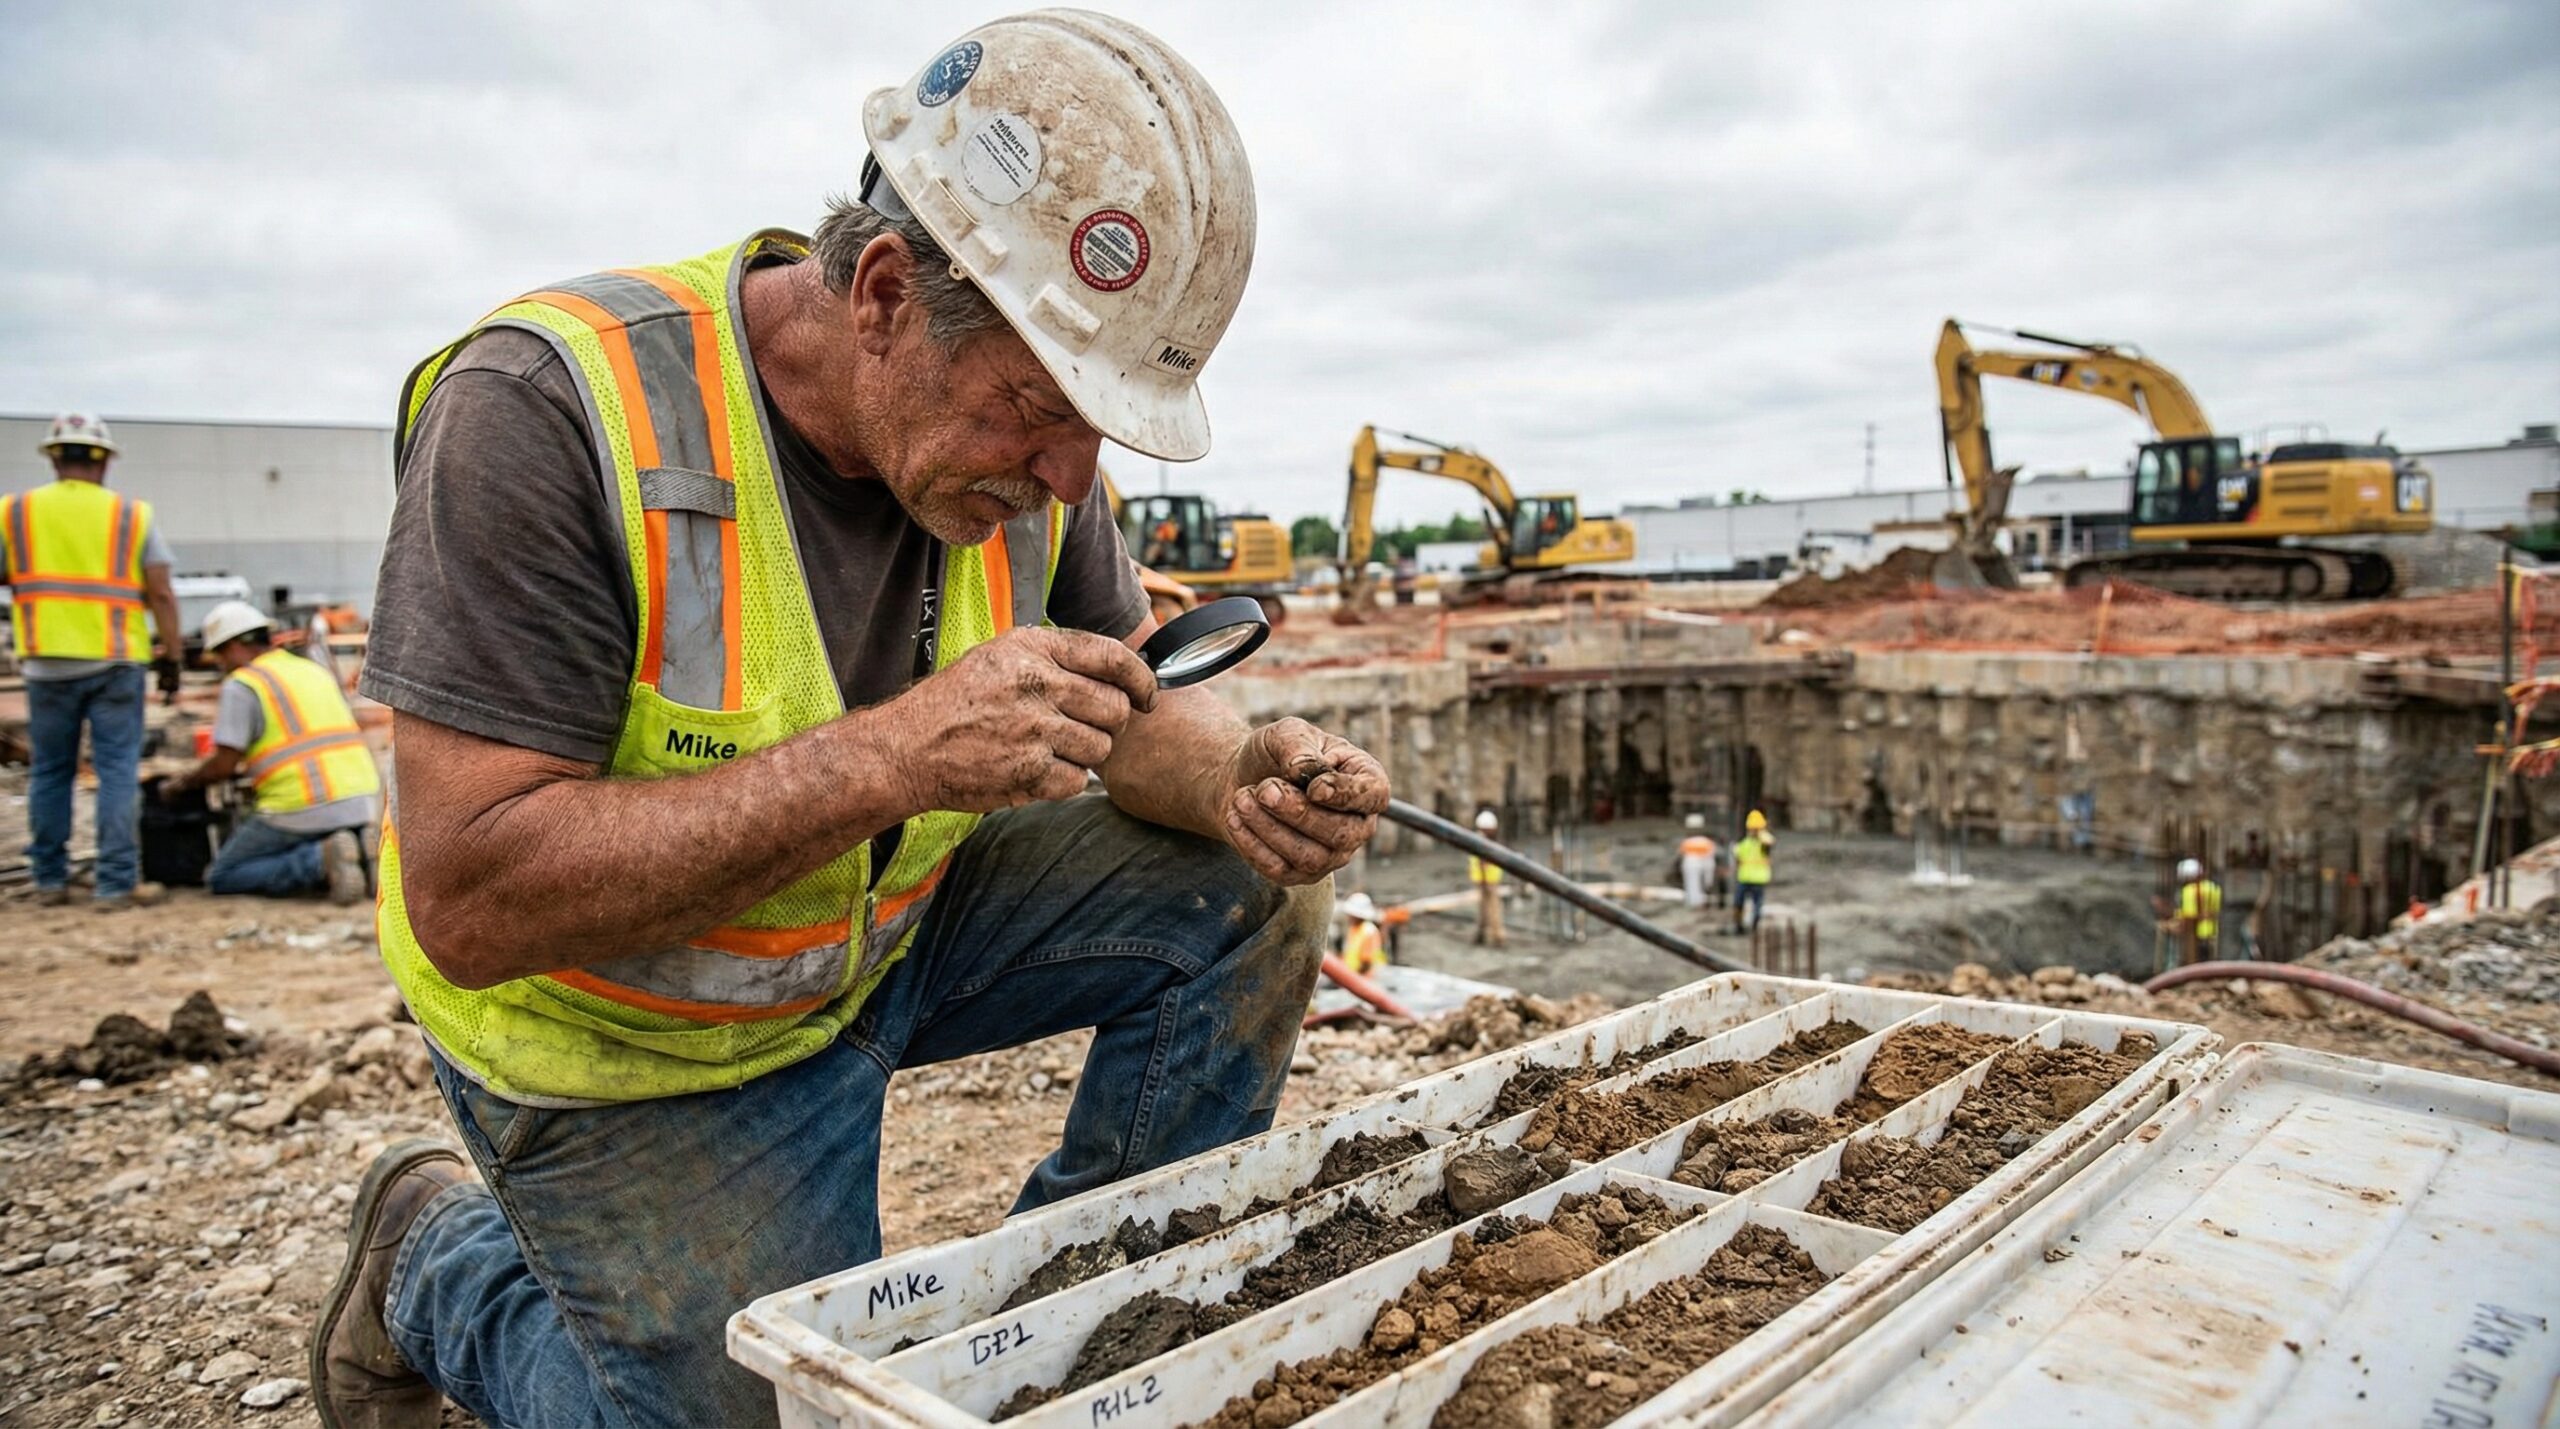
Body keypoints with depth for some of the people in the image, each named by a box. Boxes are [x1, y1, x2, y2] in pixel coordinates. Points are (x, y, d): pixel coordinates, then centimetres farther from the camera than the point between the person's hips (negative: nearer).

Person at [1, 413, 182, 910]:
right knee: (118, 772, 0)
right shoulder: (133, 515, 0)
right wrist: (171, 657, 2)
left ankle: (50, 879, 21)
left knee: (50, 771, 14)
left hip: (47, 664, 2)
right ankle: (116, 883, -2)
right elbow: (161, 595, -3)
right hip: (116, 663, -2)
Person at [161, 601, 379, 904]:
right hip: (365, 801, 7)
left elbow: (223, 765, -4)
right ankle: (361, 846, -1)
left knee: (222, 877, 9)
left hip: (304, 809, -7)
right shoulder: (316, 671, 20)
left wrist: (179, 784, 15)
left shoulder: (242, 684, -1)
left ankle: (321, 859, -14)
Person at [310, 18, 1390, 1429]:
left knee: (1250, 894, -8)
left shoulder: (1018, 431, -11)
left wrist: (1240, 777, -25)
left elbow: (1130, 709, -1)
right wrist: (896, 754, -39)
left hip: (897, 929, 5)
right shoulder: (543, 408, -28)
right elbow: (470, 900, -31)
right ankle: (437, 1262, 23)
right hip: (640, 1048, -5)